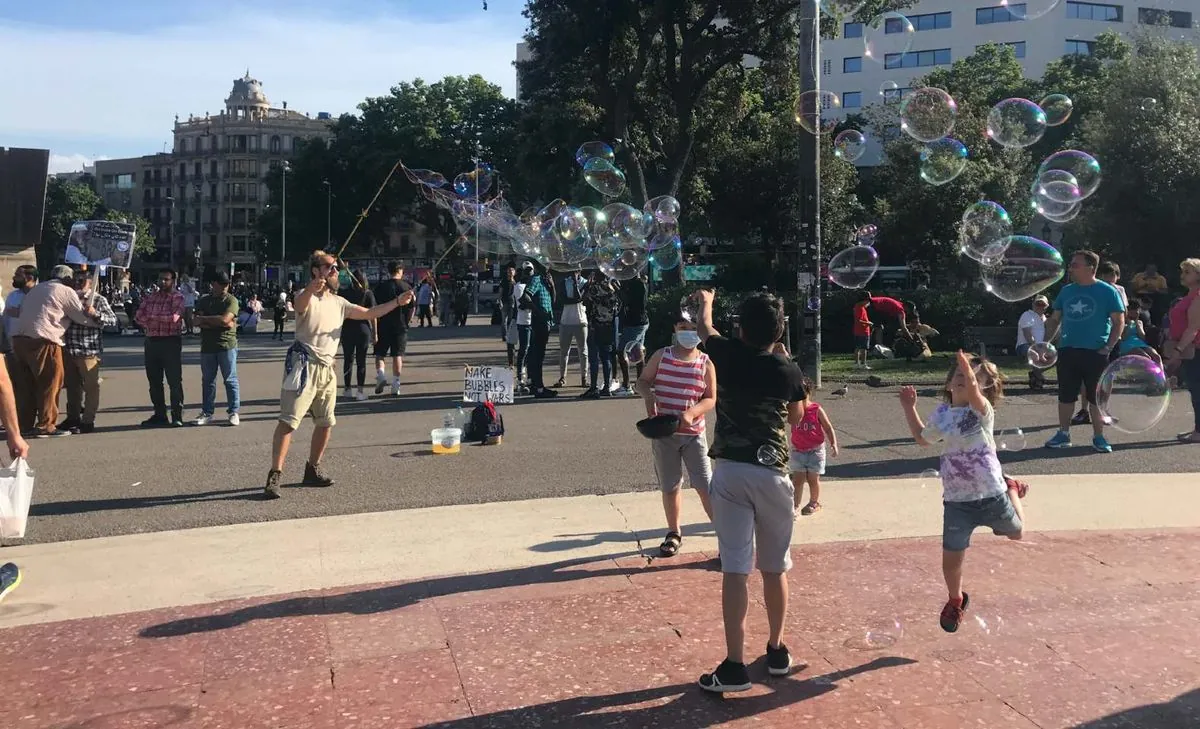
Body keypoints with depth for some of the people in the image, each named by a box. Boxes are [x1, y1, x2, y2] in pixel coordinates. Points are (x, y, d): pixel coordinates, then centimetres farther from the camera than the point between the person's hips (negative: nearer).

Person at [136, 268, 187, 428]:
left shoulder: (177, 297, -3)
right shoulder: (150, 297, 14)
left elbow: (174, 317, -17)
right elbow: (140, 317, 4)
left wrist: (152, 316, -6)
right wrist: (163, 319, -7)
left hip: (171, 342, -6)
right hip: (151, 341, 6)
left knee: (174, 380, -4)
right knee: (154, 381, 9)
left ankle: (177, 416, -1)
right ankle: (159, 415, 18)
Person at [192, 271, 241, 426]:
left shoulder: (231, 300, 0)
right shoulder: (203, 300, 11)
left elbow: (225, 319, -15)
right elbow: (196, 321, -2)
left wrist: (204, 319, -5)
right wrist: (220, 324, -12)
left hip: (227, 345, -4)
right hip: (207, 346, 4)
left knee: (230, 379, 0)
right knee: (207, 380, 9)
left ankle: (234, 412, 6)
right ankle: (207, 412, 16)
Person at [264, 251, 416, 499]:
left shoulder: (338, 302, 16)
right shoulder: (307, 297, -7)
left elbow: (369, 313, 16)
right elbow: (299, 304, -32)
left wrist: (397, 302, 5)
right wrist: (312, 288, -55)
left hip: (327, 369, 8)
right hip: (304, 365, -8)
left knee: (325, 422, 14)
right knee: (289, 420, -12)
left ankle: (313, 469, 28)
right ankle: (274, 475, -14)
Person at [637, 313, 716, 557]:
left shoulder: (705, 363, -2)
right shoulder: (661, 356, 1)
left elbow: (711, 399, -2)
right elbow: (643, 381, 9)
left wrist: (691, 412, -19)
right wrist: (648, 396, -14)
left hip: (693, 433, -2)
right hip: (663, 432, 2)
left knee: (705, 485, -6)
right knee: (670, 487, 12)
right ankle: (674, 533, 30)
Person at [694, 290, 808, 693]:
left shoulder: (727, 356, -2)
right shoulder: (788, 371, 0)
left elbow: (705, 329, 22)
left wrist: (705, 303, 43)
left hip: (730, 471, -1)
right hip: (772, 474, 1)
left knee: (735, 570, -3)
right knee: (775, 568, 15)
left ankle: (735, 665, -4)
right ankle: (776, 650, 29)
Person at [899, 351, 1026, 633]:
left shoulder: (983, 411, -14)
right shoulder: (941, 414, 1)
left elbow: (974, 396, -40)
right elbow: (923, 438, 20)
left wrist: (969, 370, -58)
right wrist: (909, 408, 14)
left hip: (991, 495, -2)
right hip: (956, 501, 2)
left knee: (1017, 533, 24)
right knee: (951, 557, 4)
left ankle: (1012, 490, 53)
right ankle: (955, 600, 34)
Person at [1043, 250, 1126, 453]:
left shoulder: (1107, 291, -3)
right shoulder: (1066, 291, 10)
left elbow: (1119, 321, -2)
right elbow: (1055, 319, 16)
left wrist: (1108, 347, -10)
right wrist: (1046, 342, 5)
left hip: (1095, 352, -4)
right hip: (1067, 351, 4)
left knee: (1096, 397, 2)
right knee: (1065, 395, 9)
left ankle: (1098, 437, 12)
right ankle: (1063, 434, 19)